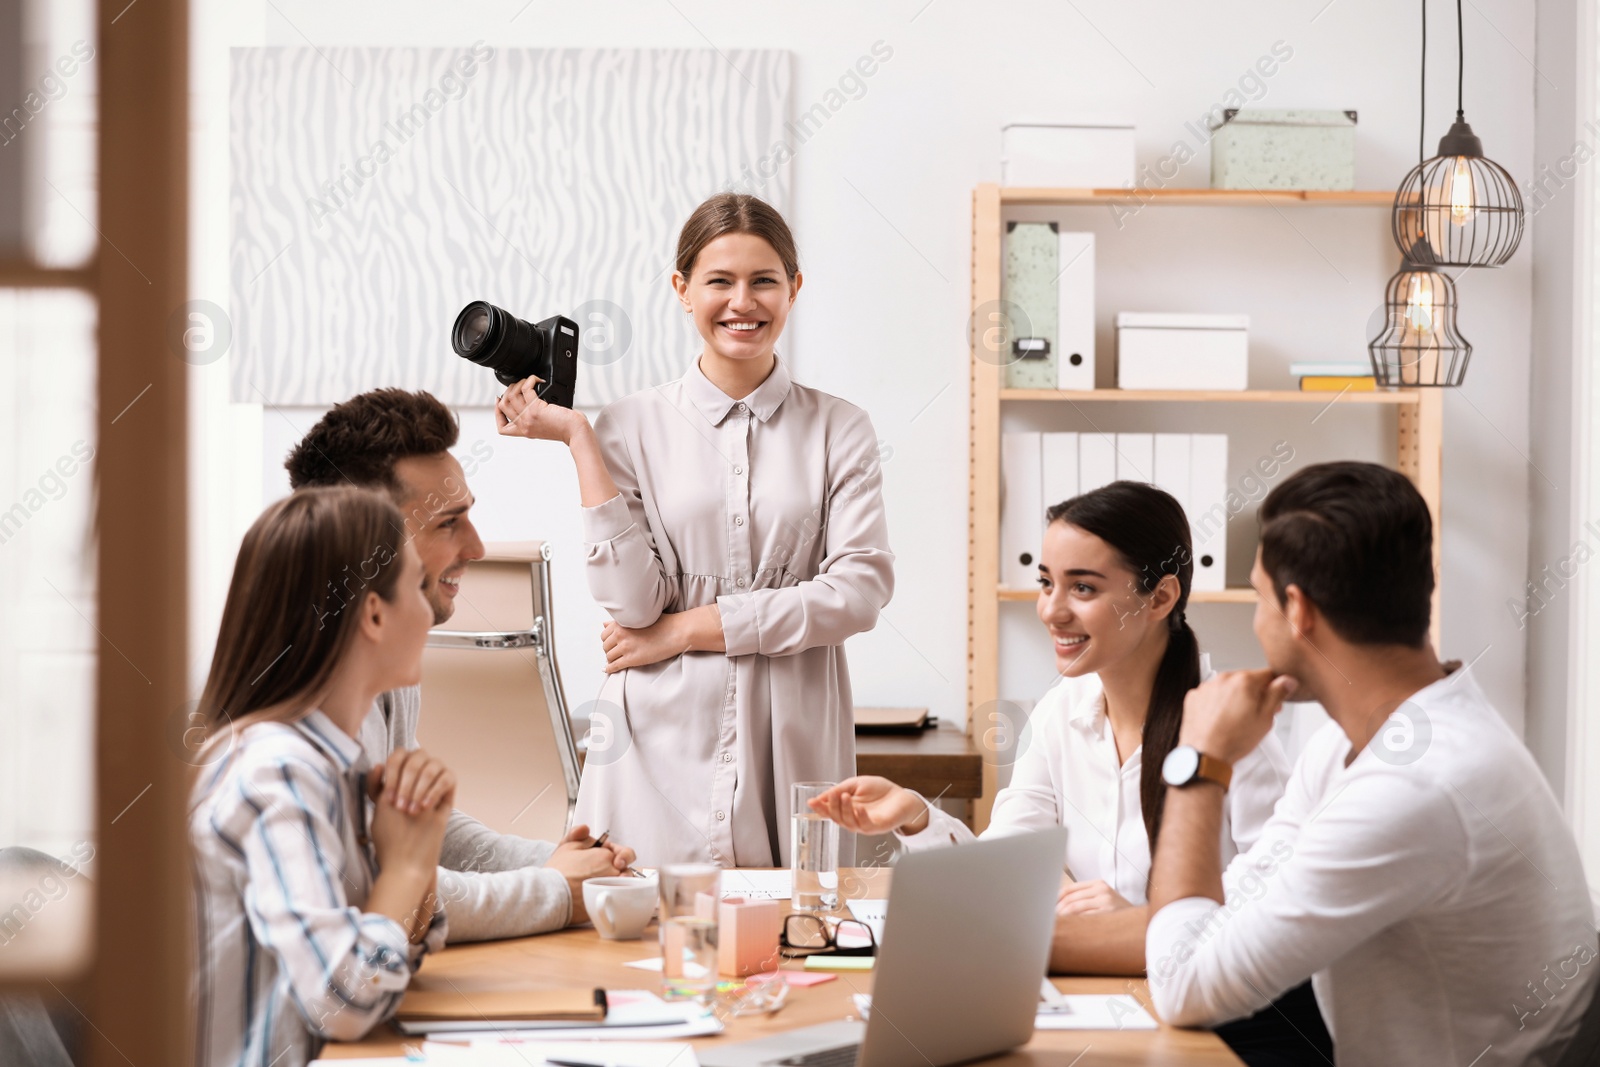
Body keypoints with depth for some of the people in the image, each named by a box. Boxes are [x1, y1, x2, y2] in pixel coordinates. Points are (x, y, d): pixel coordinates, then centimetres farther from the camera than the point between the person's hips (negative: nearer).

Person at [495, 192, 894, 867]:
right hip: (663, 747, 0)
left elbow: (861, 588, -6)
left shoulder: (839, 431, 5)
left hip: (793, 750, 1)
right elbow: (632, 601, -6)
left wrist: (689, 628, -8)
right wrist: (578, 438, -7)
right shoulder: (631, 426, 4)